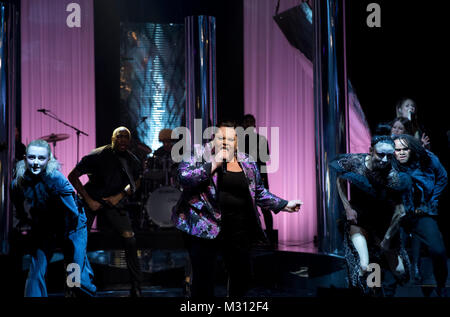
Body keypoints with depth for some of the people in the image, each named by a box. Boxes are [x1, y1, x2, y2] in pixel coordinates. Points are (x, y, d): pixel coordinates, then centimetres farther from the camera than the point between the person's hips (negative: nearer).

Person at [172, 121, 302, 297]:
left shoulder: (247, 163, 12)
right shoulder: (201, 157, 0)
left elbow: (259, 192, 21)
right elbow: (184, 176, -16)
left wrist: (284, 205, 18)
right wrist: (214, 163, -15)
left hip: (238, 231, 4)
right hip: (205, 227, -4)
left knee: (242, 275, 8)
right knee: (203, 277, -3)